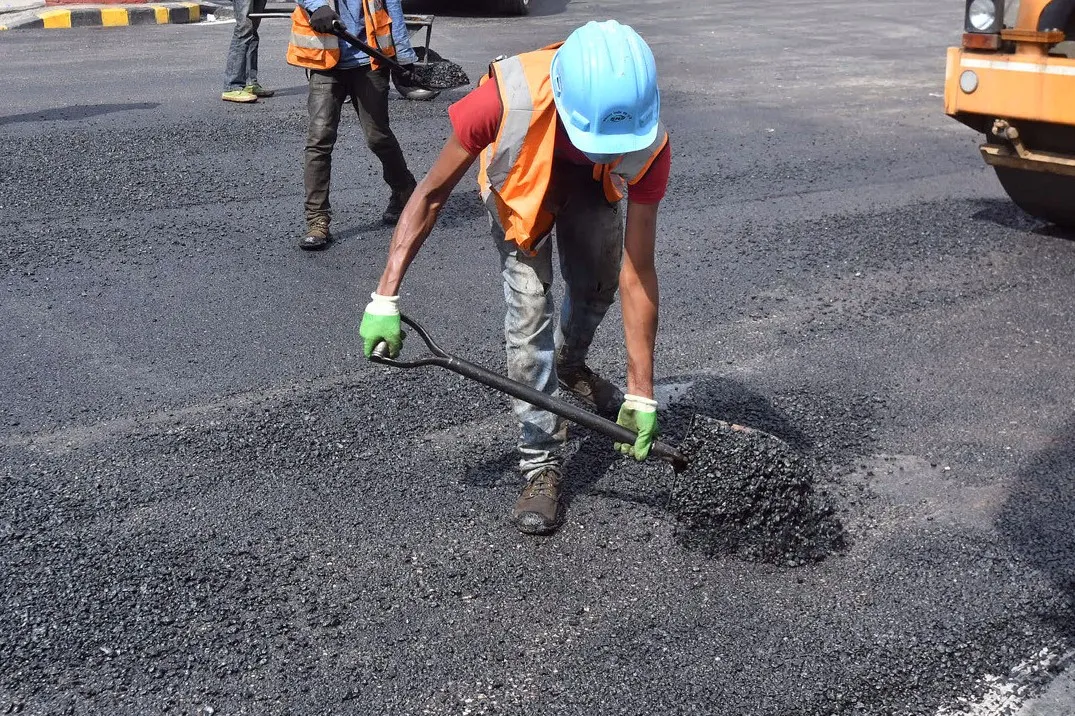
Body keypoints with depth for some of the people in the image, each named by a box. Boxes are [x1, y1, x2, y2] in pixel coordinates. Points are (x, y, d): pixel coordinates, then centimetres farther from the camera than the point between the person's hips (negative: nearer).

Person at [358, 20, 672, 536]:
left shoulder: (648, 144, -38)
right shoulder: (508, 98, -45)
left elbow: (637, 272, -32)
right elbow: (431, 194, -29)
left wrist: (641, 393, -32)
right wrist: (385, 299, -31)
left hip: (591, 185, 2)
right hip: (518, 186, -2)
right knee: (529, 310, -15)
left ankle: (568, 366, 35)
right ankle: (541, 465, -6)